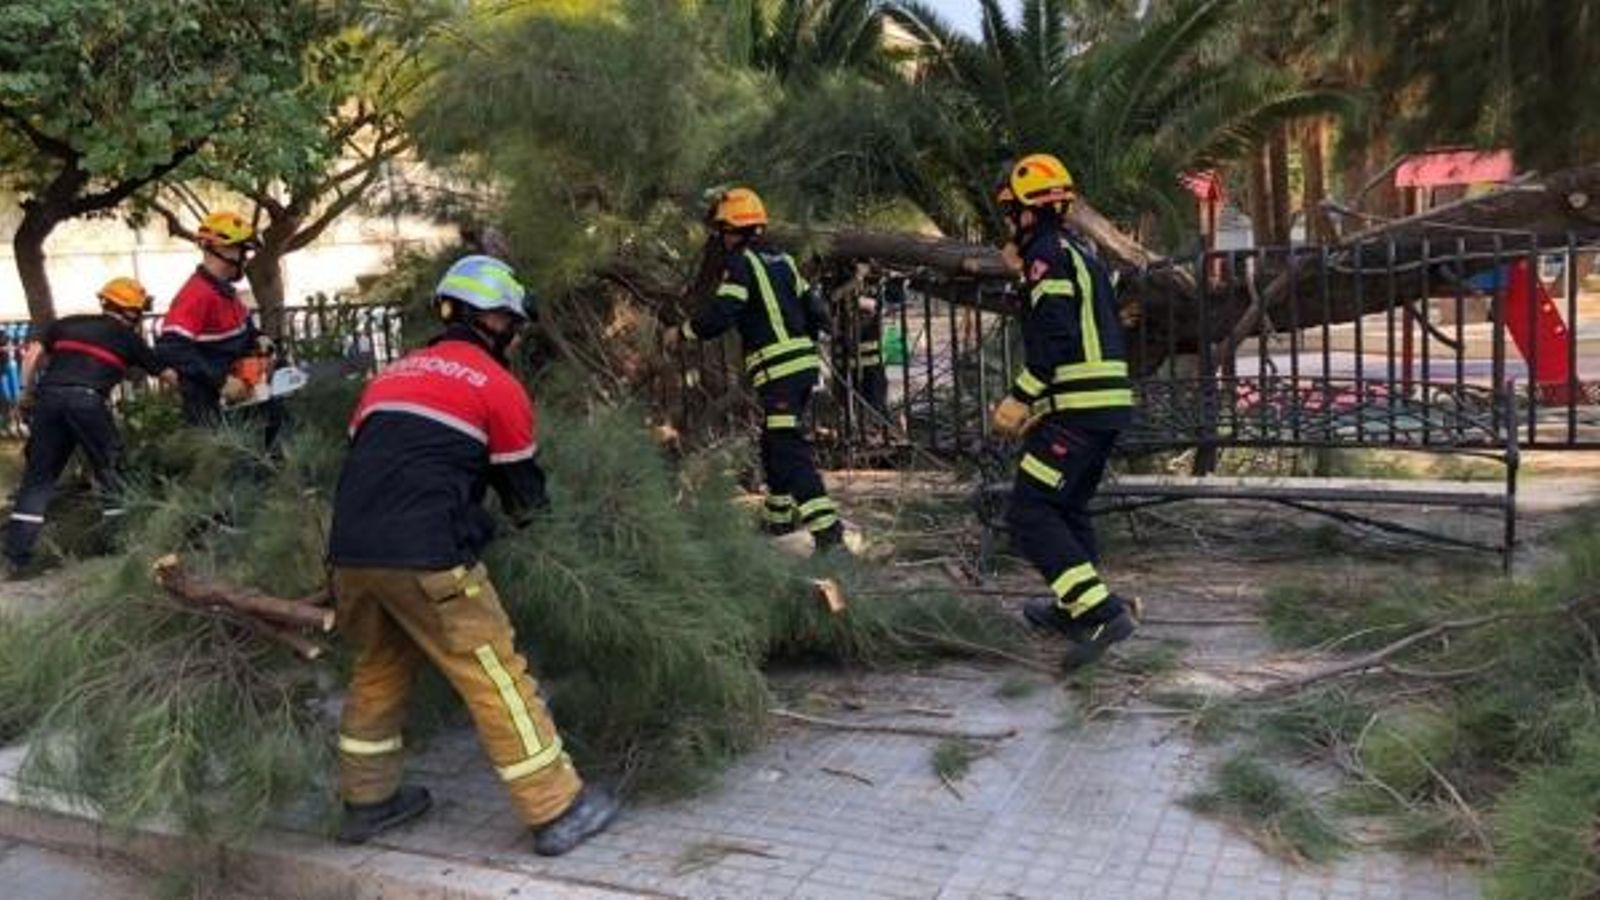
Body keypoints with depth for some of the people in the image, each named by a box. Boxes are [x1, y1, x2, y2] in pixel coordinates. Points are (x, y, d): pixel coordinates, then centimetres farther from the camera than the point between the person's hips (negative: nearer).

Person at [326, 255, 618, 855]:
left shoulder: (391, 374, 22)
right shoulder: (498, 387, 4)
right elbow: (524, 492, 12)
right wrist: (526, 512, 35)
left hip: (350, 550, 7)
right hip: (425, 557, -7)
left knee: (379, 669, 25)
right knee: (496, 676, 1)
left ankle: (367, 800, 34)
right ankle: (557, 811, 6)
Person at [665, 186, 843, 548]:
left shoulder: (741, 262, -6)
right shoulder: (783, 261, 17)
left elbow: (720, 315, -17)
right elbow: (817, 314, 16)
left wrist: (682, 331, -1)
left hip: (777, 371, -8)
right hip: (805, 364, 9)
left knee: (790, 450, -10)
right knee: (774, 443, 21)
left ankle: (825, 525, -18)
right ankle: (779, 517, 31)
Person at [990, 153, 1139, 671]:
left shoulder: (1046, 255, -8)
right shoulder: (1079, 254, 22)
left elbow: (1054, 336, -20)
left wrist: (1020, 399, -16)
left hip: (1077, 409, -10)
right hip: (1109, 405, 10)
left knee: (1029, 514, -10)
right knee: (1068, 507, 22)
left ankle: (1102, 611, -18)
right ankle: (1072, 608, 32)